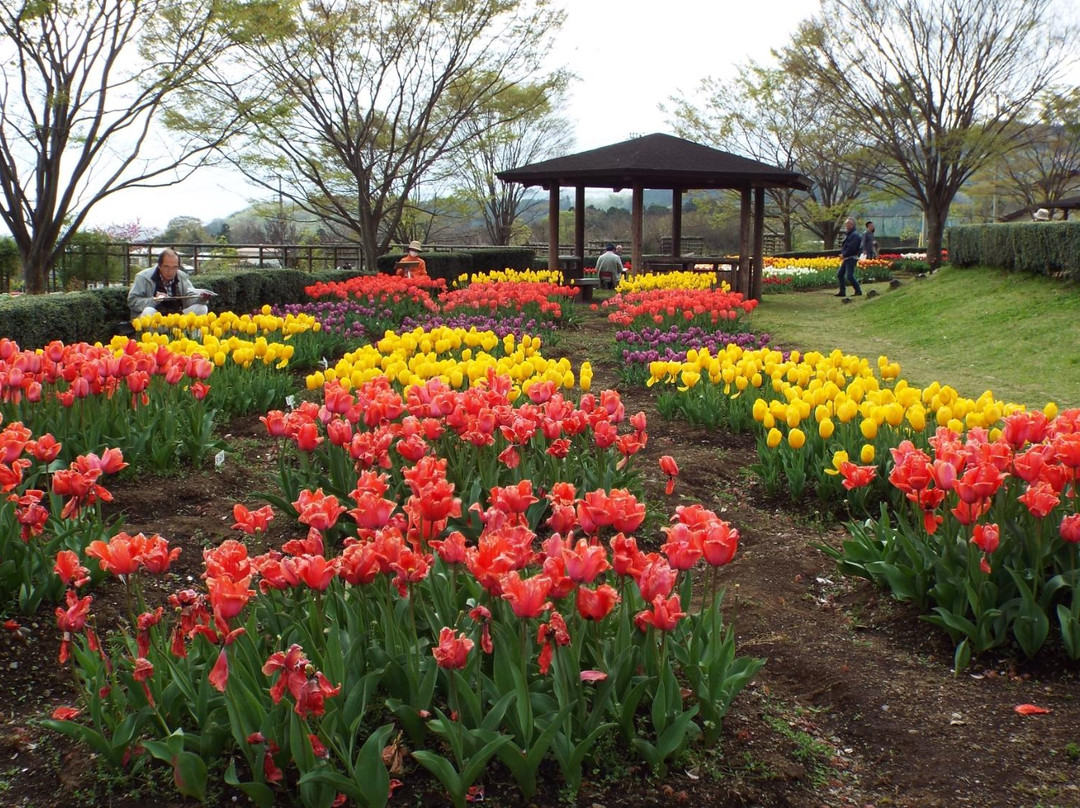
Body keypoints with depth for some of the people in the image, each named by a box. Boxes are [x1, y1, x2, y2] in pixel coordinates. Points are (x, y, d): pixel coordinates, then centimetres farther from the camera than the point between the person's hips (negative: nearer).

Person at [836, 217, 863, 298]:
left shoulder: (855, 235, -15)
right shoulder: (849, 234, 17)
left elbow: (852, 247, -24)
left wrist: (844, 255, -15)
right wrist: (842, 253, 6)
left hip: (851, 258, -10)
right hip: (846, 258, 10)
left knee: (849, 276, -13)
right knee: (840, 274, 9)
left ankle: (858, 291, -4)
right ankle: (842, 291, 13)